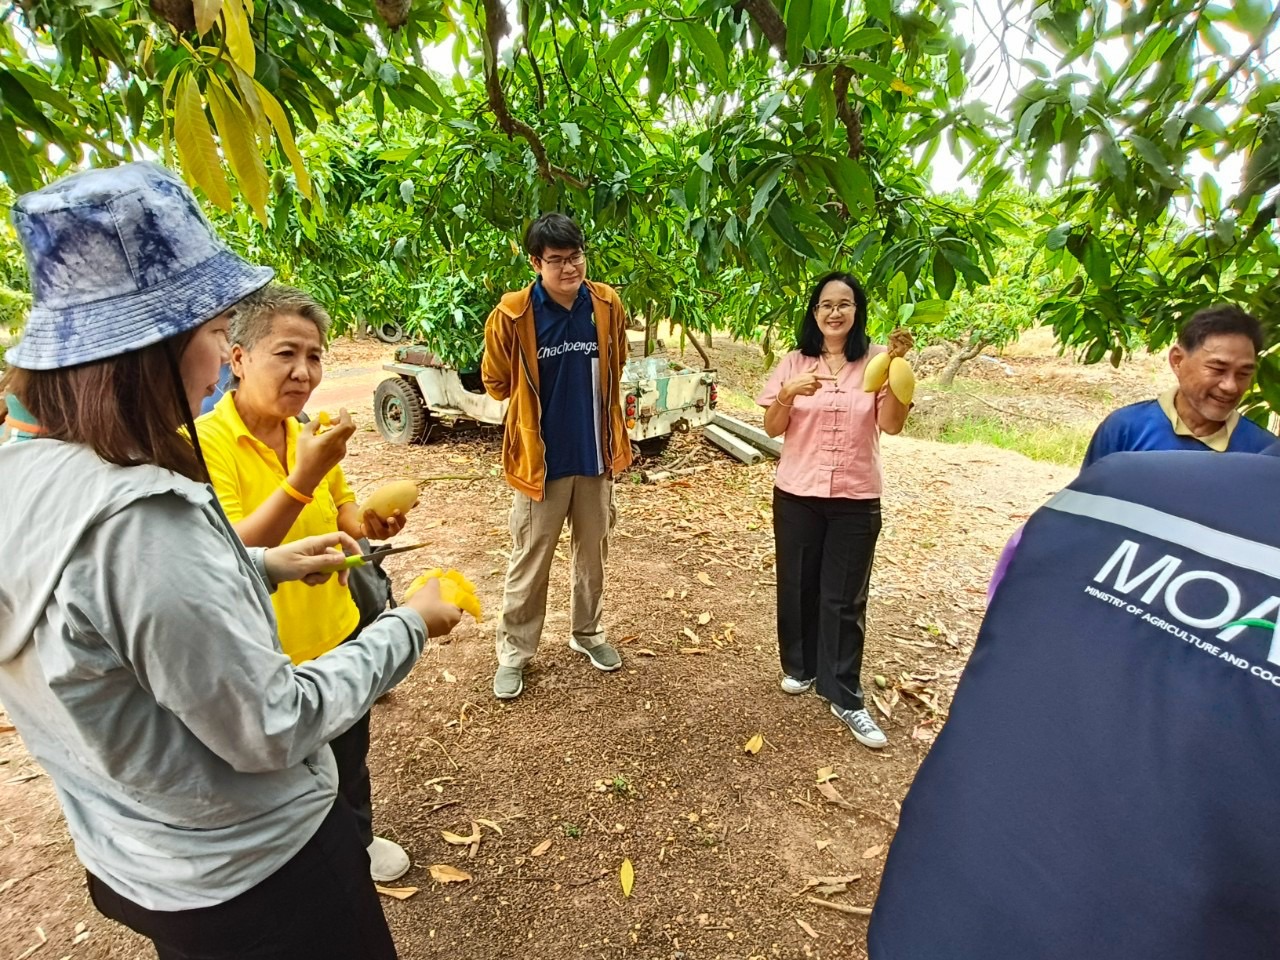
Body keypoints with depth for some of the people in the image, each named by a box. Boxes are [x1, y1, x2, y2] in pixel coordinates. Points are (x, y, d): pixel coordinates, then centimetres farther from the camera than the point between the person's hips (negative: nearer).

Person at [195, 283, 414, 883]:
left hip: (338, 634, 6)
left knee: (349, 756, 26)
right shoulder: (204, 442, -21)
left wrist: (369, 524, -11)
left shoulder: (308, 434, -3)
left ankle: (357, 841, 53)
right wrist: (302, 477, -38)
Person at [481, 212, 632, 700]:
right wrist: (540, 408, 9)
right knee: (529, 562, 7)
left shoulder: (607, 305, -3)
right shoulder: (512, 314, -14)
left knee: (592, 552, 17)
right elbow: (496, 383, 1)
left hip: (596, 455, 4)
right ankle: (514, 651, 26)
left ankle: (588, 633, 38)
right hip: (540, 458, -3)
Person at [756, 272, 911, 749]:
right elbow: (772, 428, -1)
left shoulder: (874, 359, -2)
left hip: (856, 499, -1)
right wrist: (789, 394, -20)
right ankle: (799, 666, 35)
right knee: (797, 586, 13)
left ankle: (845, 697, 16)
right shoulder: (794, 362, 2)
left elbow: (892, 424, -12)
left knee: (845, 597, 4)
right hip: (797, 494, 2)